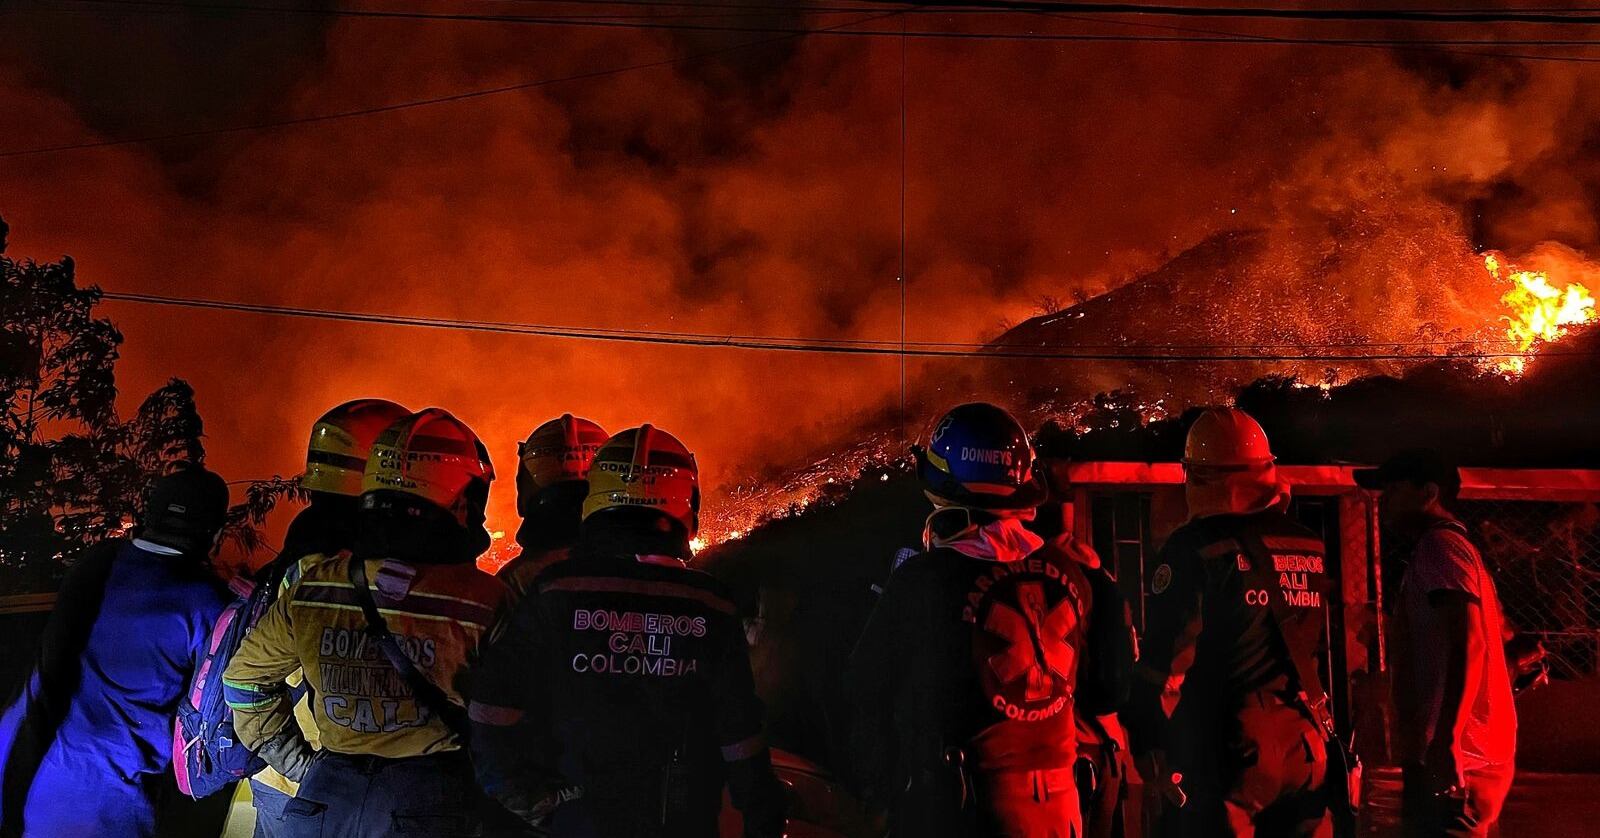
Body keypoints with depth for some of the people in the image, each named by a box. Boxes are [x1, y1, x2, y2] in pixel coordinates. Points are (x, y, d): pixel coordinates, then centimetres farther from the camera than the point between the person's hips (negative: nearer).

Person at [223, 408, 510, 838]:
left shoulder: (312, 589, -5)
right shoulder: (484, 603, -18)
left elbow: (245, 680, 9)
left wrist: (300, 763, 14)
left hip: (325, 798, 3)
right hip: (432, 802, -2)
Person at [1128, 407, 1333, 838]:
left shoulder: (1197, 549, -11)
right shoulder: (1312, 549, 8)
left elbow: (1165, 660, -14)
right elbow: (1327, 650, 15)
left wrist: (1149, 742, -7)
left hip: (1232, 752, -6)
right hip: (1306, 747, 6)